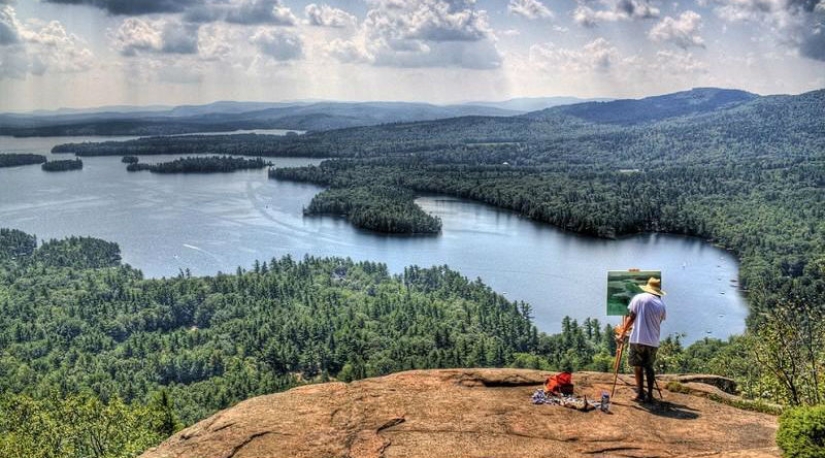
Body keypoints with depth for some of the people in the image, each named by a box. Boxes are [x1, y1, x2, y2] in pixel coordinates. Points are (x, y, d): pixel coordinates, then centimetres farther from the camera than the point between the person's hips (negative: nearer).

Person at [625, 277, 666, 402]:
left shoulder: (638, 298, -2)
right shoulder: (661, 304, 5)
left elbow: (632, 318, -3)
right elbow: (659, 322, 11)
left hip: (638, 339, -3)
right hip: (653, 341, 3)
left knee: (638, 366, 5)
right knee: (649, 367, 14)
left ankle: (640, 394, 2)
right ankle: (650, 394, 12)